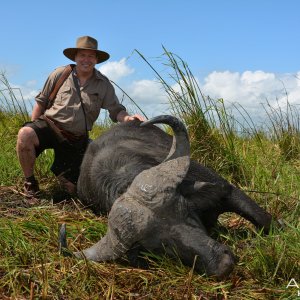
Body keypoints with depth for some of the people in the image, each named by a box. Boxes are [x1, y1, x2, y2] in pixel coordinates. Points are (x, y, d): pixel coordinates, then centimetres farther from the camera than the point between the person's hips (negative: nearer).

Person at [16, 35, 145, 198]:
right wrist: (34, 129, 0)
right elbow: (41, 102, 5)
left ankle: (58, 169, 39)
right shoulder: (59, 74, -2)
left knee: (72, 188, 1)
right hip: (50, 124, -1)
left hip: (77, 138, 2)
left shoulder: (104, 84, 2)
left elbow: (116, 111, -3)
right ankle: (30, 183, -13)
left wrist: (127, 118, -26)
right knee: (25, 134, -35)